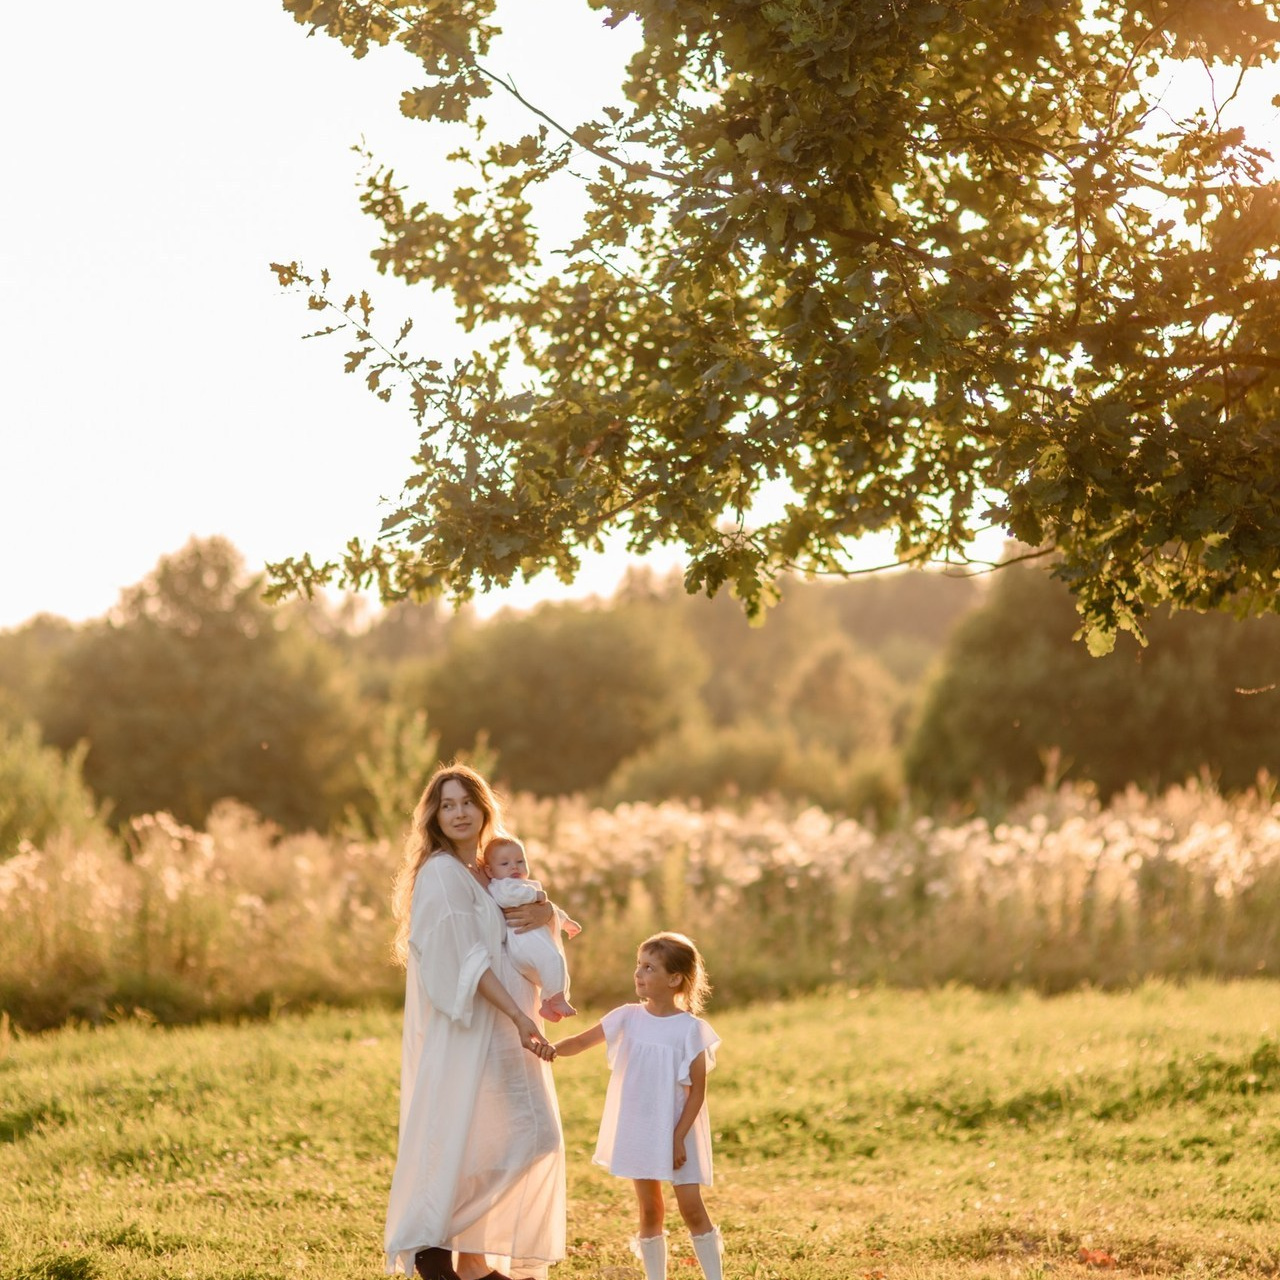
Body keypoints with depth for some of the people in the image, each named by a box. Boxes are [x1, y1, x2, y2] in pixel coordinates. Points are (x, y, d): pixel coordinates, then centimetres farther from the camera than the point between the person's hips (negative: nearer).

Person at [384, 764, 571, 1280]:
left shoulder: (488, 874, 16)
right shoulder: (441, 874, -11)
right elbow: (465, 959, -19)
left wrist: (544, 915, -5)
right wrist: (520, 1018, -26)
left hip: (498, 1029, 9)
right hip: (462, 1029, -9)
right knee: (471, 1139, -13)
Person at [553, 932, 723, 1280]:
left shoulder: (690, 1029, -10)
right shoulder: (628, 1018, 0)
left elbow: (697, 1090, -9)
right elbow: (582, 1041, -4)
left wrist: (679, 1137, -13)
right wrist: (550, 1049, -25)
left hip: (676, 1132, -3)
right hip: (637, 1130, 4)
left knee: (691, 1207, -3)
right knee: (649, 1211, 8)